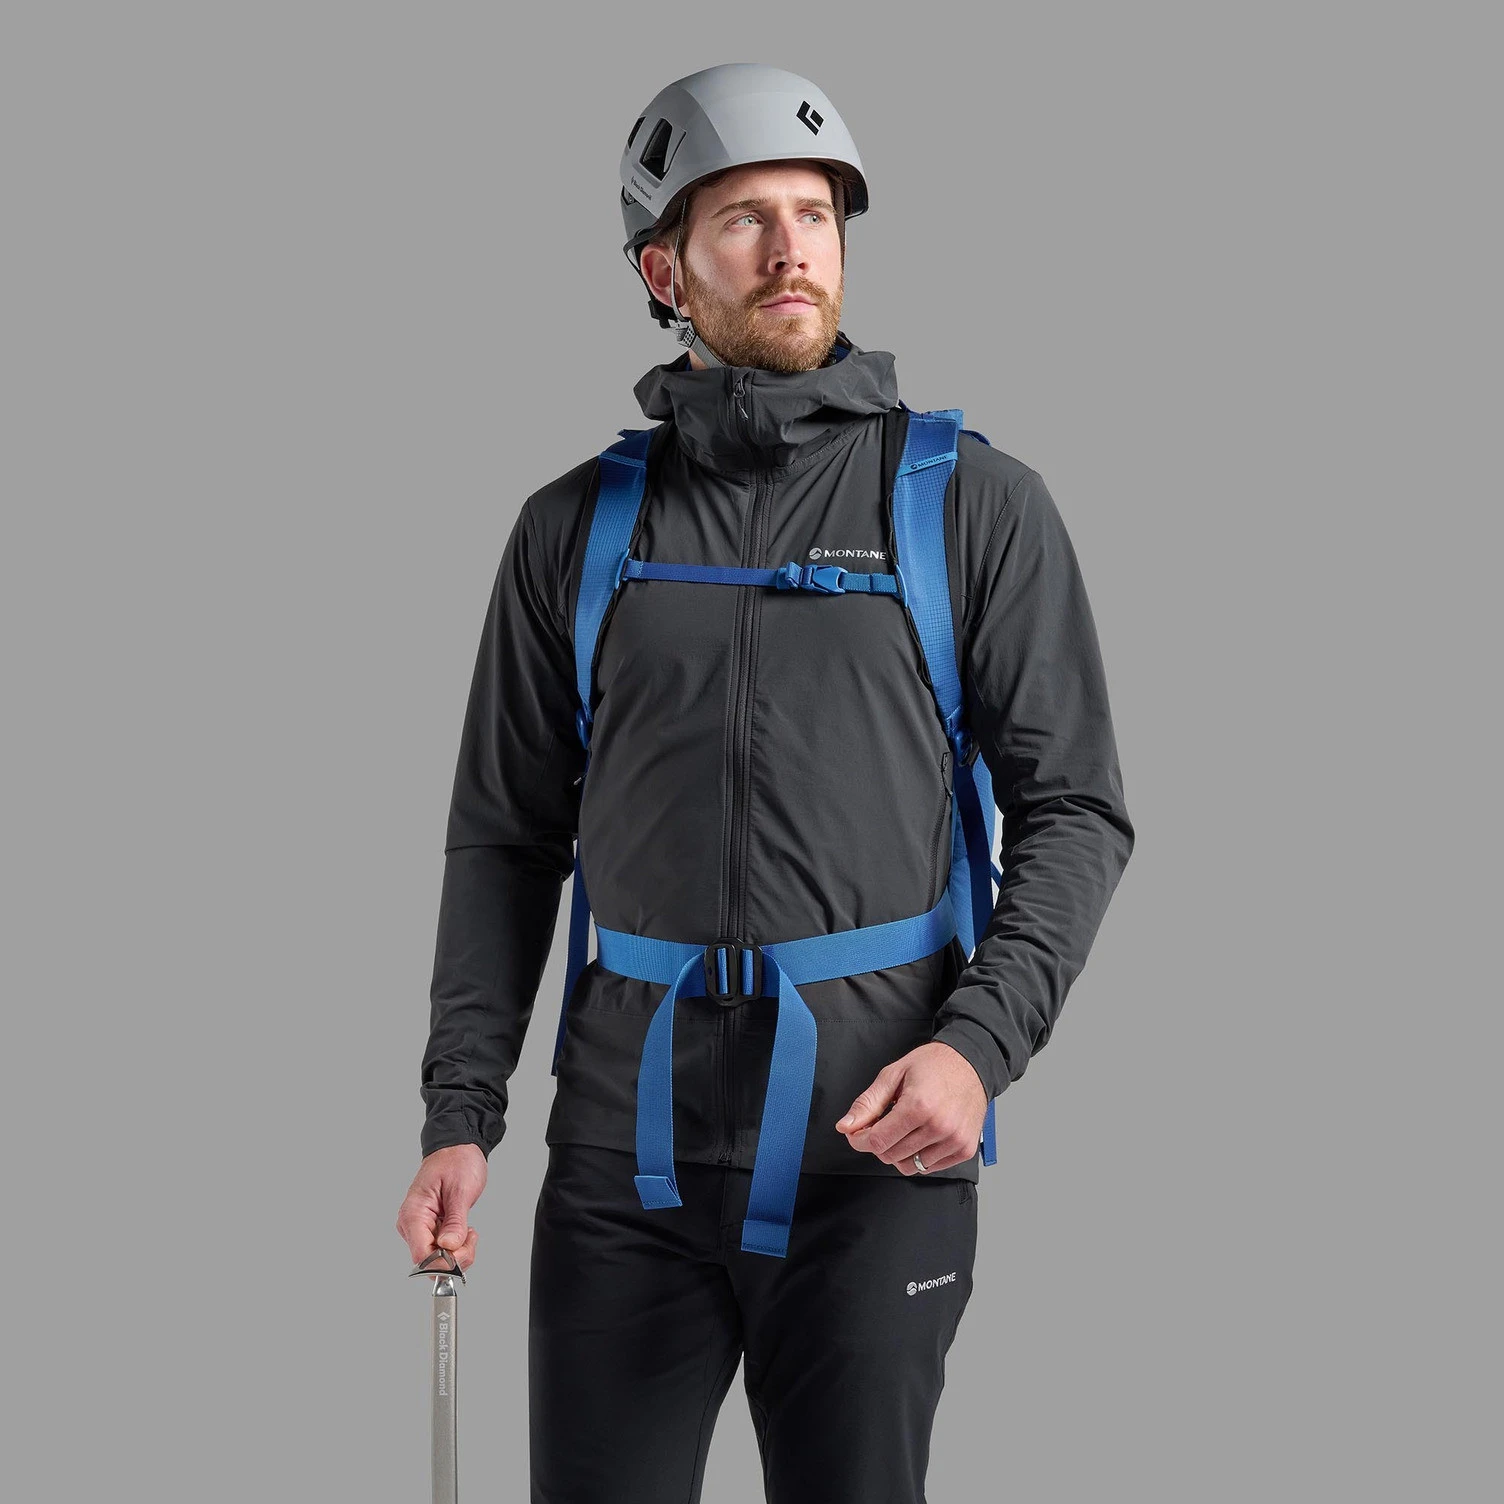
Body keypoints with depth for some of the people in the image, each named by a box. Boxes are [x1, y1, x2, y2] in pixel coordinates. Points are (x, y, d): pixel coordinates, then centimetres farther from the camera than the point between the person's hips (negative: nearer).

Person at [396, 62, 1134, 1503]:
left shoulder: (974, 501, 2)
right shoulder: (575, 527, 8)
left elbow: (1073, 808, 1)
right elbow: (506, 837, 12)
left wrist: (978, 1045, -13)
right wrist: (460, 1113, 5)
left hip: (875, 1156, -2)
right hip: (625, 1162, 2)